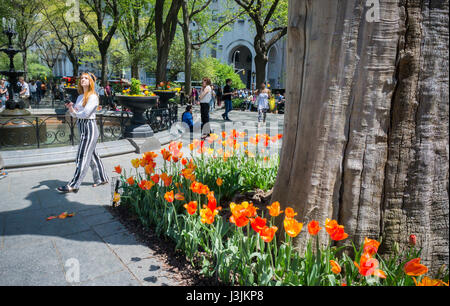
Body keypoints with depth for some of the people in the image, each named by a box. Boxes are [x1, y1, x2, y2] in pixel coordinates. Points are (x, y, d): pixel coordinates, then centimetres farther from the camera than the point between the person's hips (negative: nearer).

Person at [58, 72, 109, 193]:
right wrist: (71, 108, -6)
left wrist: (74, 111, -1)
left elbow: (85, 113, -18)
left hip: (89, 127, -9)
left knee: (82, 157, -7)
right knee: (92, 155, 15)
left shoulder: (93, 97, -10)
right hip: (82, 127, 9)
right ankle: (102, 178, 27)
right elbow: (74, 114, 15)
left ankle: (73, 185, -4)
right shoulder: (80, 97, 15)